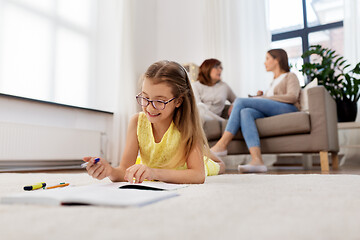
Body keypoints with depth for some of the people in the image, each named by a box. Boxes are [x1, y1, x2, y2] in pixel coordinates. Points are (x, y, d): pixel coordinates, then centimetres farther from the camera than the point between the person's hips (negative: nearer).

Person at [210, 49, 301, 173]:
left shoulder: (290, 76, 17)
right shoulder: (274, 82, 39)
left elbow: (292, 97, -4)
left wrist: (265, 98, -6)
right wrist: (260, 96, 8)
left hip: (288, 109, -6)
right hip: (270, 113, 6)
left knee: (240, 101, -18)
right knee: (245, 112, -27)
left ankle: (221, 145, -25)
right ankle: (257, 160, -44)